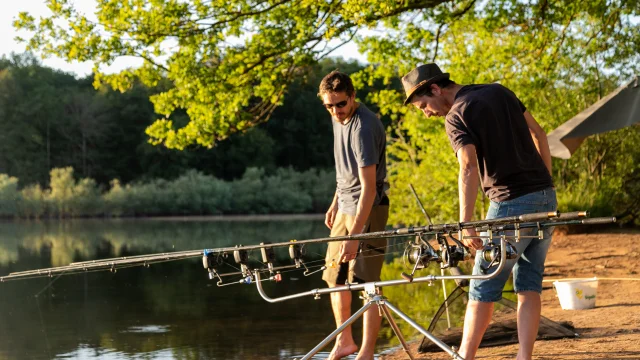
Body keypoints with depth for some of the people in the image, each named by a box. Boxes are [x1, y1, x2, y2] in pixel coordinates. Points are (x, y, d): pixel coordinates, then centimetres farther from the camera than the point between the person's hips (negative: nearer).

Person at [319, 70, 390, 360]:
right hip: (345, 206, 9)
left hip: (368, 208, -9)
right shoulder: (338, 119, 5)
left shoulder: (363, 127, -23)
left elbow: (368, 187, -27)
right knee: (335, 276, 14)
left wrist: (354, 236, -30)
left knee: (366, 281, -8)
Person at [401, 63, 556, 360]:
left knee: (483, 291, 2)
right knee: (529, 286, 8)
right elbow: (539, 135, 16)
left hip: (511, 204, -7)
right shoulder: (499, 91, 13)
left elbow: (469, 168, -23)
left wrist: (465, 224, -29)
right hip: (545, 197, 7)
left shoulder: (456, 117, -9)